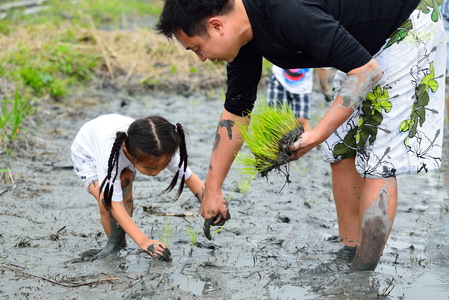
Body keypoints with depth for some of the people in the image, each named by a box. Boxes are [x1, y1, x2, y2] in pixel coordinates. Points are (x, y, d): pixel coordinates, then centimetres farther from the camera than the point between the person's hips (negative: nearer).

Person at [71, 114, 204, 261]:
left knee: (125, 181, -25)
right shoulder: (110, 154, -48)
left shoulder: (163, 150, -36)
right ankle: (114, 244, -1)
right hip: (87, 153, -4)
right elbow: (115, 205, -45)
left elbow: (189, 177, -25)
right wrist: (143, 241, -52)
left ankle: (120, 238, -8)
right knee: (106, 201, -25)